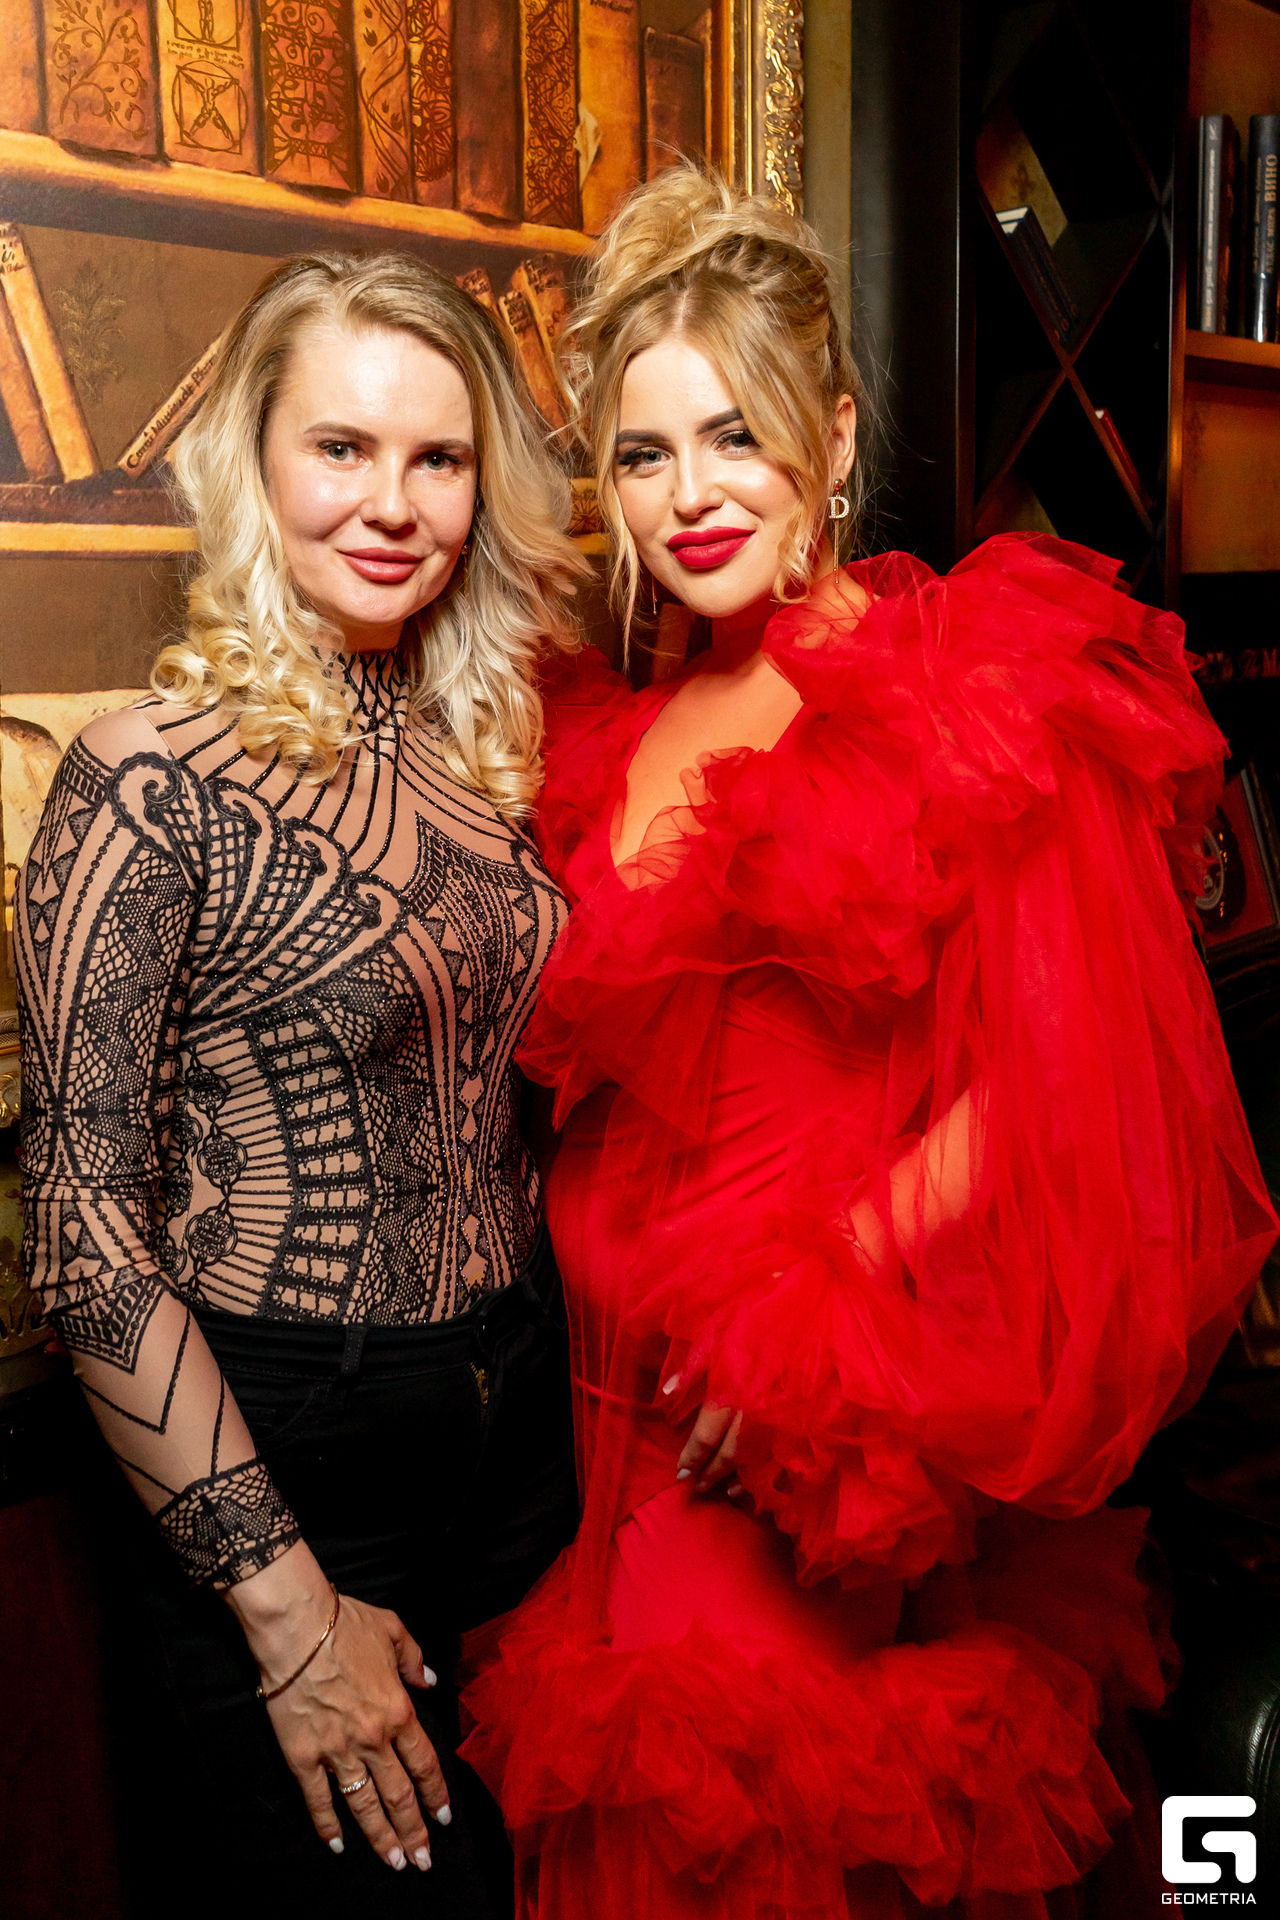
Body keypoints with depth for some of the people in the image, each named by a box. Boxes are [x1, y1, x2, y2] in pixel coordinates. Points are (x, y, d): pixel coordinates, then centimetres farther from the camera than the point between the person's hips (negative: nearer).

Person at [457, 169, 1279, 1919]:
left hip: (866, 1443, -5)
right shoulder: (614, 741, 9)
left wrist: (825, 1290, -16)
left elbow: (1072, 1089, -15)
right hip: (637, 1417, 6)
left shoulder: (978, 697, -9)